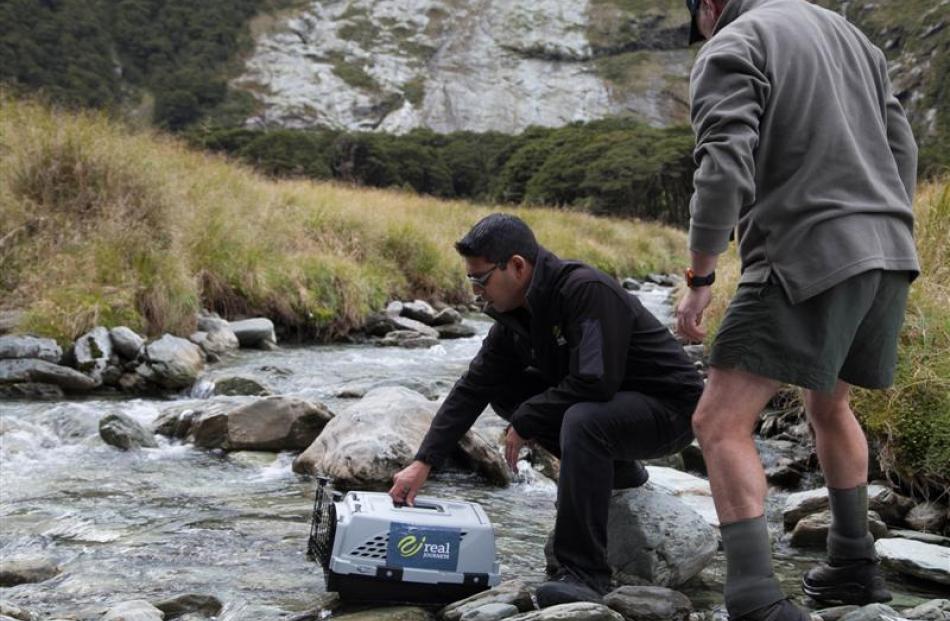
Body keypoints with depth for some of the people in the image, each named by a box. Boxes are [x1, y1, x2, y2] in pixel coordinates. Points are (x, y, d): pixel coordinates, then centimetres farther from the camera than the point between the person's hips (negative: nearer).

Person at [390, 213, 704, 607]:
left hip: (668, 409, -9)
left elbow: (594, 383, -33)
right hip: (608, 401, 9)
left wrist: (525, 423, -20)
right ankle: (614, 469, 11)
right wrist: (423, 463, -4)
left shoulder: (588, 291, -27)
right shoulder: (515, 315, 0)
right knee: (504, 392, 3)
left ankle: (585, 573, -27)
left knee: (582, 419, -37)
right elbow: (472, 389, 2)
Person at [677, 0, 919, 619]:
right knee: (829, 404, 28)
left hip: (807, 262, -8)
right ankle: (854, 567, 35)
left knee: (721, 424, -8)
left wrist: (699, 279, -11)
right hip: (887, 255, 8)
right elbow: (900, 147, 20)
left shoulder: (730, 50, -3)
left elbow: (724, 170, -17)